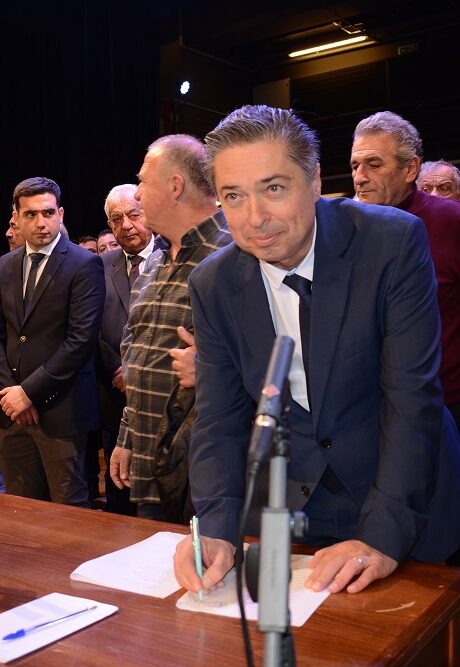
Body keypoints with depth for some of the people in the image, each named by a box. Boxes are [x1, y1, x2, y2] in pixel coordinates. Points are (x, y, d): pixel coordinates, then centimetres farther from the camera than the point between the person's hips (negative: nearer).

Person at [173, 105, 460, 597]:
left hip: (407, 512, -2)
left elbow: (413, 396, -21)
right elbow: (219, 420, -6)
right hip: (289, 515, 3)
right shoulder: (212, 285, -8)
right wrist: (218, 531, -21)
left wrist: (383, 537, -28)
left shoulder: (394, 242, -19)